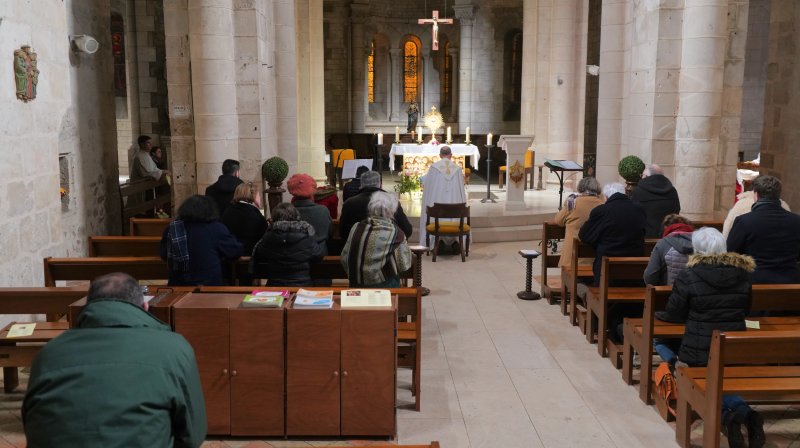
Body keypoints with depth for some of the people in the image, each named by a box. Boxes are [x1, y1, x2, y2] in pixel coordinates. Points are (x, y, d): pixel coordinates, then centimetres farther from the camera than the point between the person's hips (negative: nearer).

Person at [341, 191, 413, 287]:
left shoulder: (357, 228, -2)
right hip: (383, 288, -4)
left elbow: (344, 259, 3)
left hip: (356, 286, 4)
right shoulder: (396, 233, -11)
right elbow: (404, 266, -7)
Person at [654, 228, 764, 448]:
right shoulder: (742, 274, 3)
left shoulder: (689, 276, -11)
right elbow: (745, 310, 17)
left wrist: (656, 314, 17)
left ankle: (726, 415, -14)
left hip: (698, 352, -4)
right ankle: (744, 412, -7)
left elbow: (673, 315, -4)